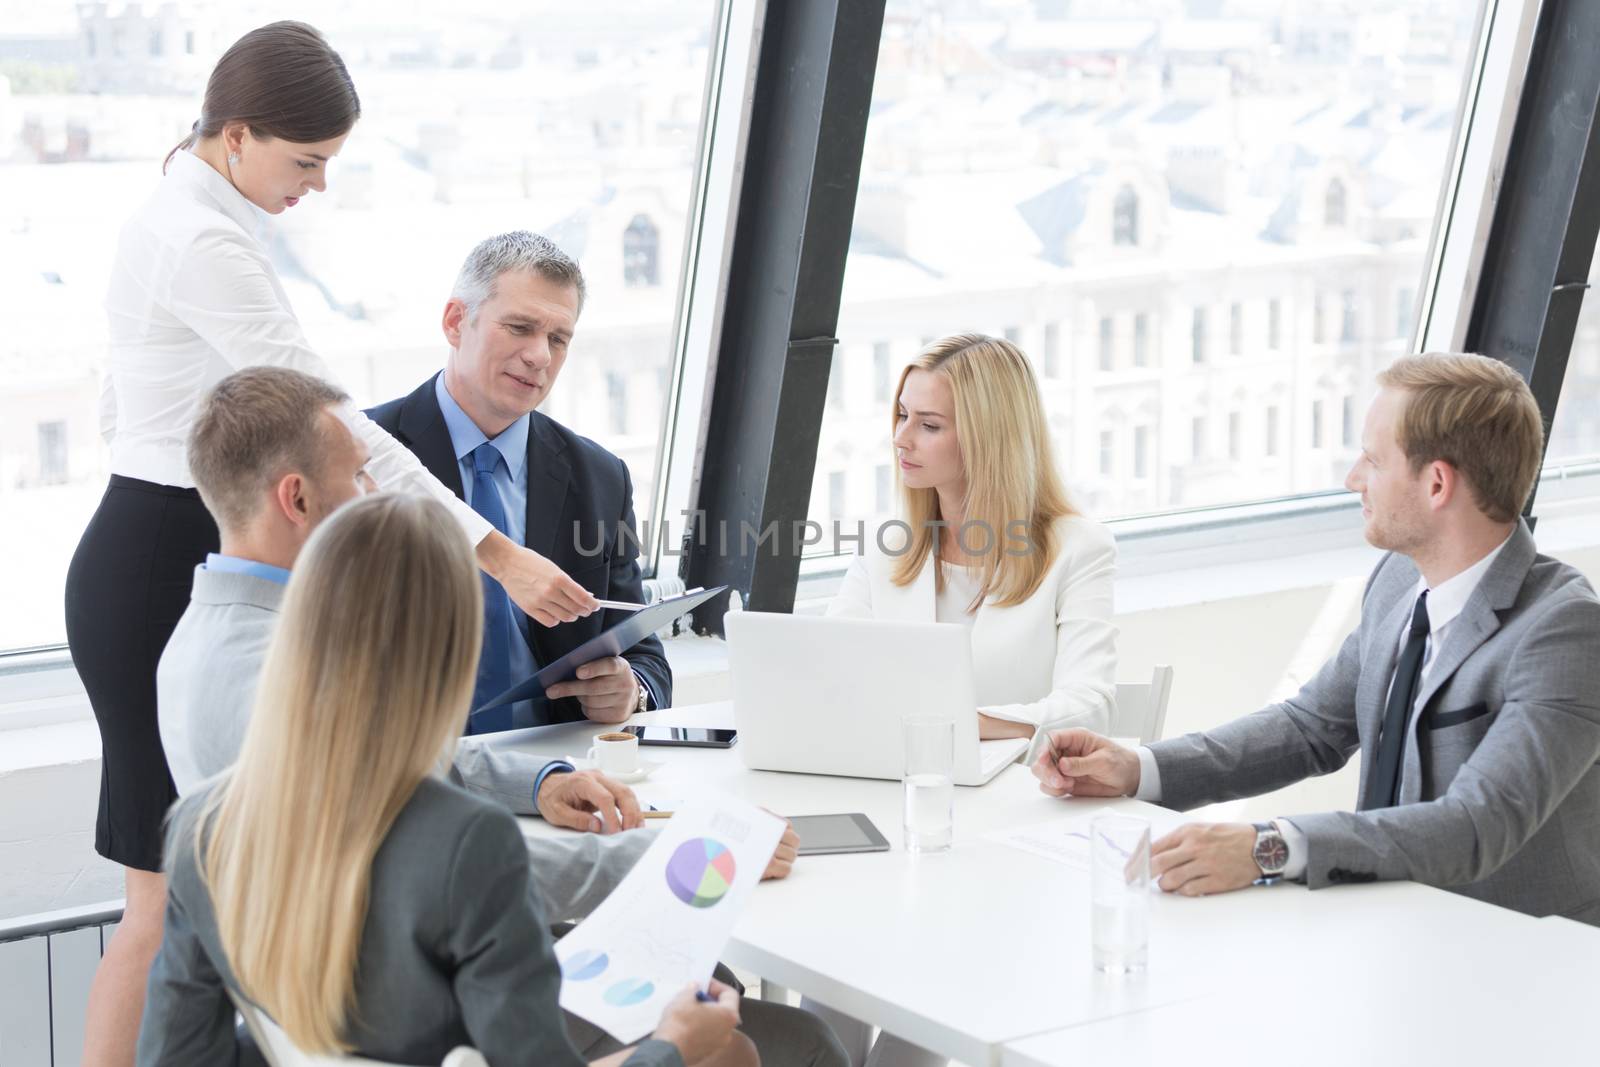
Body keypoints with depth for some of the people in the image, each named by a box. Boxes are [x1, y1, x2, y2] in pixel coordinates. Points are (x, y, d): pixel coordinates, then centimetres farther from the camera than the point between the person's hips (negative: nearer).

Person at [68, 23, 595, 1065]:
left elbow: (123, 411, 20)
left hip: (155, 558, 10)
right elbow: (330, 421, -26)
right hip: (162, 577, -10)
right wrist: (498, 554, -27)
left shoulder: (174, 221, 12)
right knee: (173, 900, -4)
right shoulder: (204, 246, -20)